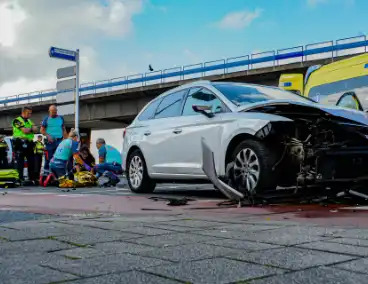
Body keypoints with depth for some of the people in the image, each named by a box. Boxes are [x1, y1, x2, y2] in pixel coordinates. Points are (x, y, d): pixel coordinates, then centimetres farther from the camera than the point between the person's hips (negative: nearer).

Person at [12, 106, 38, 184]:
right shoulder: (17, 120, -3)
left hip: (29, 143, 8)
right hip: (20, 143, -8)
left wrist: (28, 129, -12)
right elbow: (25, 131, -15)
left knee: (31, 162, 8)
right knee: (20, 162, -5)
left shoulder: (29, 121, 21)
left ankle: (32, 179, 13)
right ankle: (20, 179, -5)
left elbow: (36, 130, 5)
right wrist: (31, 129, 2)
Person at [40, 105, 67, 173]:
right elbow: (42, 130, 5)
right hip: (50, 141, -2)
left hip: (59, 141, 2)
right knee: (49, 157, -3)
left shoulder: (61, 118, 13)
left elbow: (64, 130, 16)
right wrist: (48, 136, -12)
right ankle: (46, 171, 4)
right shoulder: (46, 119, 6)